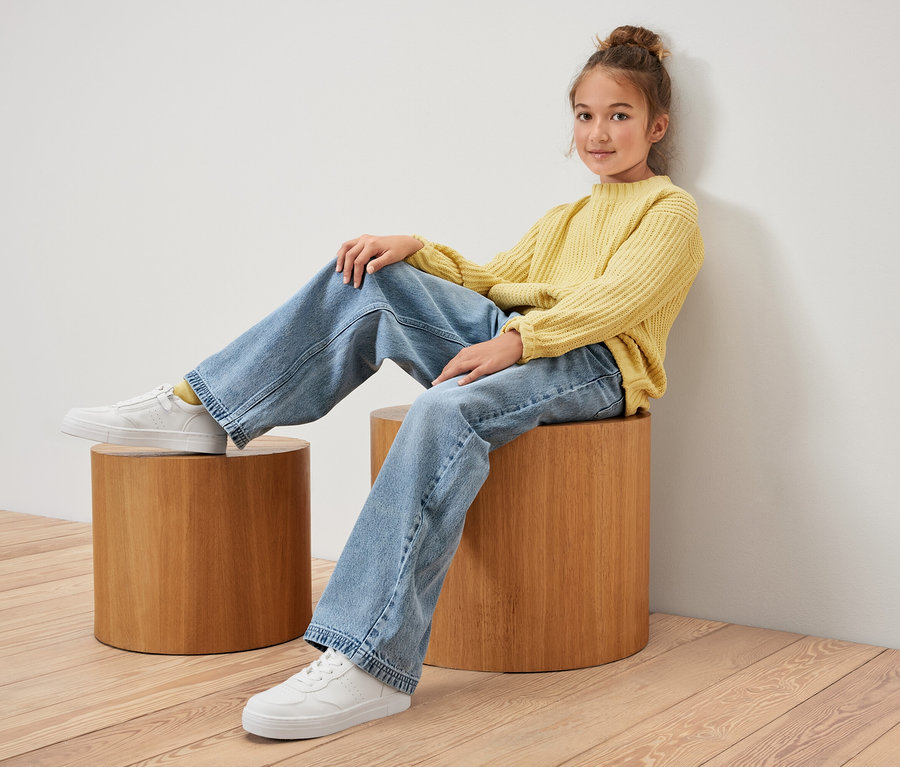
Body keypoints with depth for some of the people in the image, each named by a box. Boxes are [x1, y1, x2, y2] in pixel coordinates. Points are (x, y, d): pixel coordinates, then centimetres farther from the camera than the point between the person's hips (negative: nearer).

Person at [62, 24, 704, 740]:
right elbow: (490, 280, 26)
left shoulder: (670, 210, 9)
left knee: (450, 409, -38)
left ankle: (372, 663, -47)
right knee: (370, 279, -11)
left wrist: (516, 340, -25)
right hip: (510, 342, 7)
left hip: (595, 364, -7)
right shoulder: (566, 218, 34)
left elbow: (617, 297, -10)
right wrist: (416, 249, 6)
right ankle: (203, 409, -10)